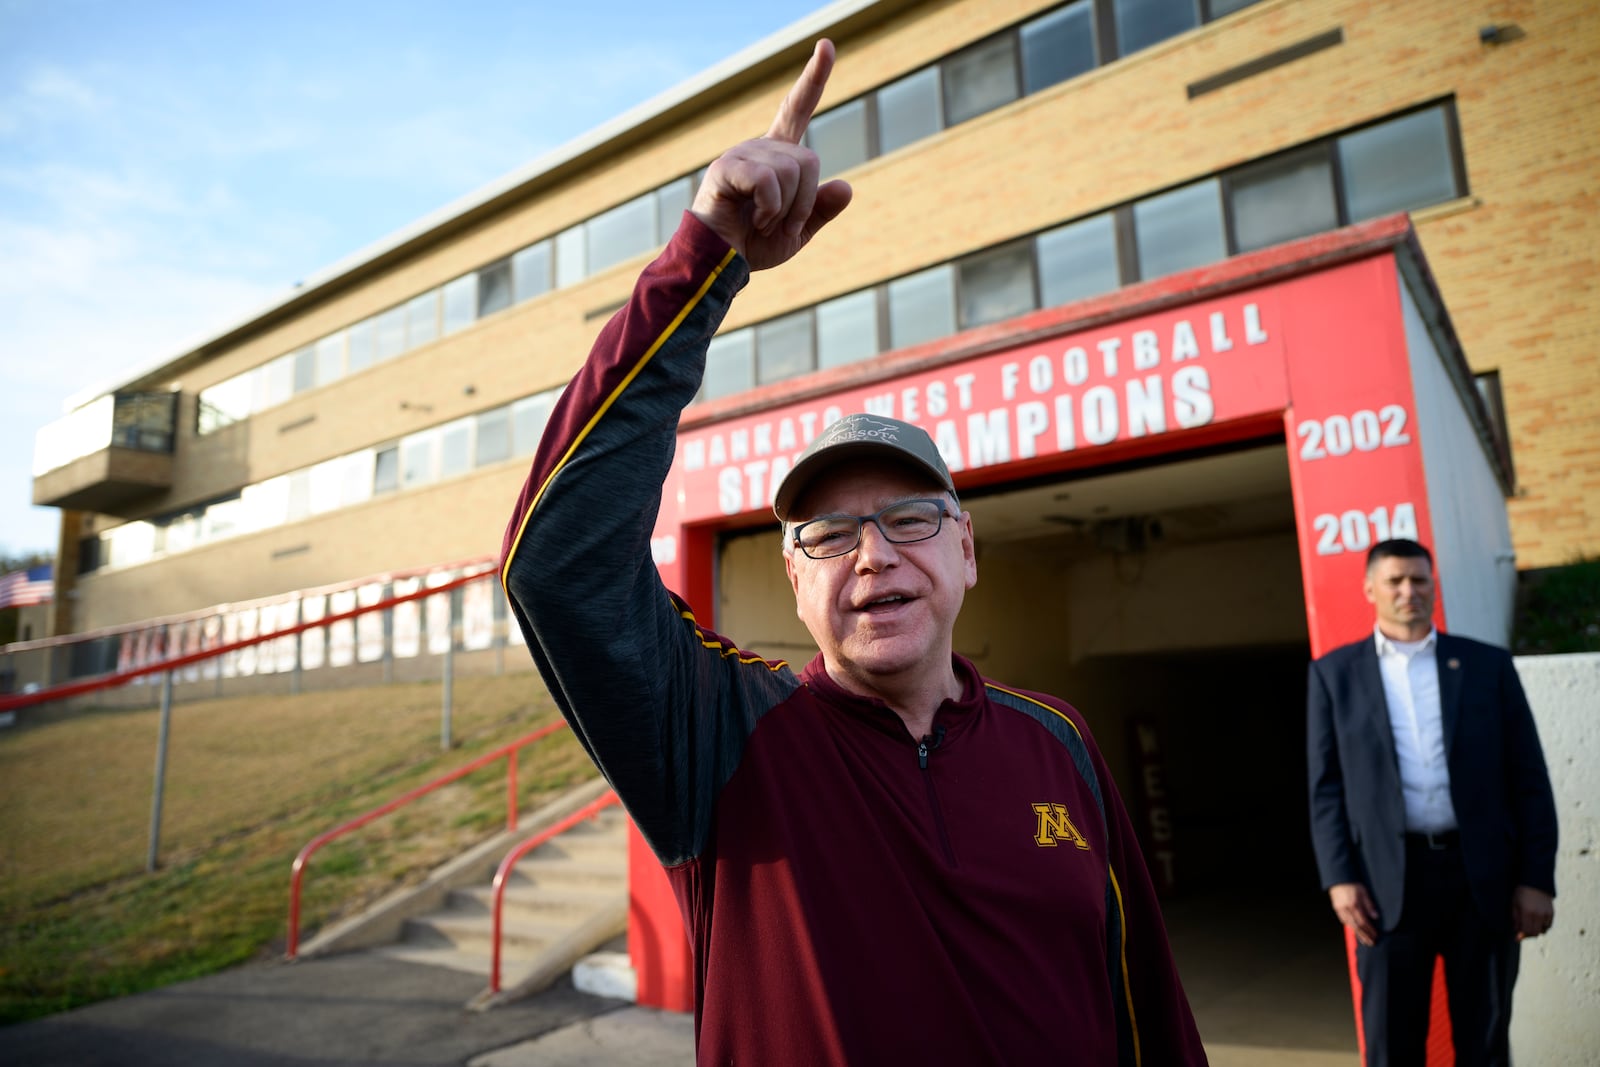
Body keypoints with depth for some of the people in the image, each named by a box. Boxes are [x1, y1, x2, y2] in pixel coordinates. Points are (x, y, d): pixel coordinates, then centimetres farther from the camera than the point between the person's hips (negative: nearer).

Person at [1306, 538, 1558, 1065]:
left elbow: (1529, 778, 6)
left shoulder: (1488, 665, 7)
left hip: (1483, 878, 1)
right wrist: (1339, 878, -6)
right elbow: (1326, 785, 2)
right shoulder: (1334, 673, 5)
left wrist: (1537, 878, 0)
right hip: (1390, 882, -1)